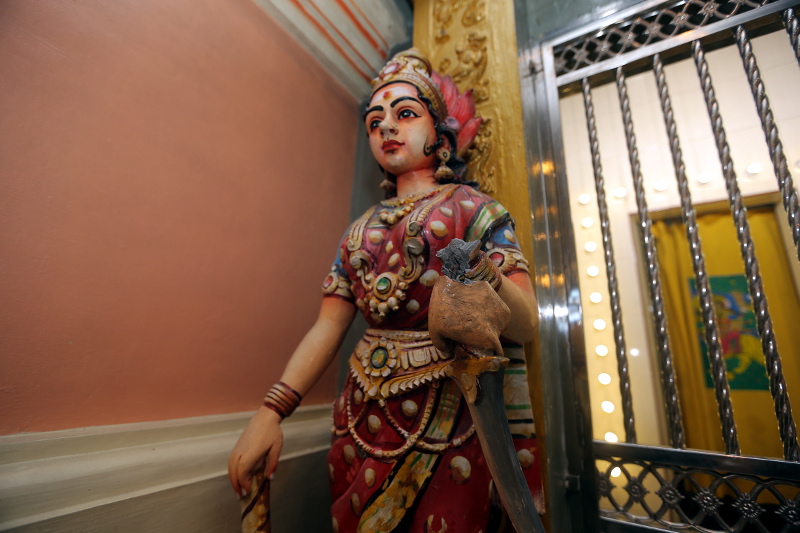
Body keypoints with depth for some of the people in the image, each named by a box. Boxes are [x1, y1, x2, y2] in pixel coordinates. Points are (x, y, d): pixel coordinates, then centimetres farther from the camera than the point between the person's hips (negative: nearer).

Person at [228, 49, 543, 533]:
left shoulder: (472, 208, -4)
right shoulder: (362, 230, 8)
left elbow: (526, 326, -12)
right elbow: (327, 328, 2)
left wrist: (486, 274, -33)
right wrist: (271, 412, -8)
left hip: (447, 421, -4)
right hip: (366, 421, 5)